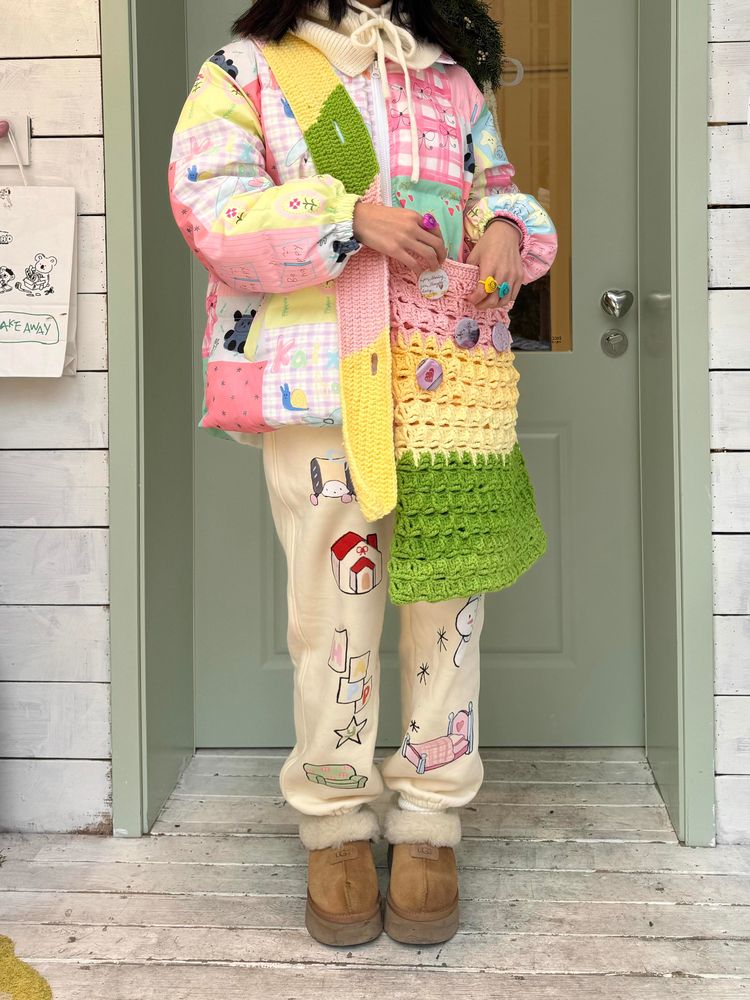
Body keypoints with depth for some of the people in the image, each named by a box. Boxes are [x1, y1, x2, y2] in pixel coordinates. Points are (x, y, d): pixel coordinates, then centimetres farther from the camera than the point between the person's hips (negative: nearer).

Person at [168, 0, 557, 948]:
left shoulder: (453, 80, 21)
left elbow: (499, 186, 26)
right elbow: (210, 205, -5)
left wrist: (507, 229, 1)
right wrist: (351, 215, -15)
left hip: (449, 385, 4)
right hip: (314, 390, -3)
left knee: (446, 598, 2)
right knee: (333, 600, 0)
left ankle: (429, 824, 16)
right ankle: (337, 827, 17)